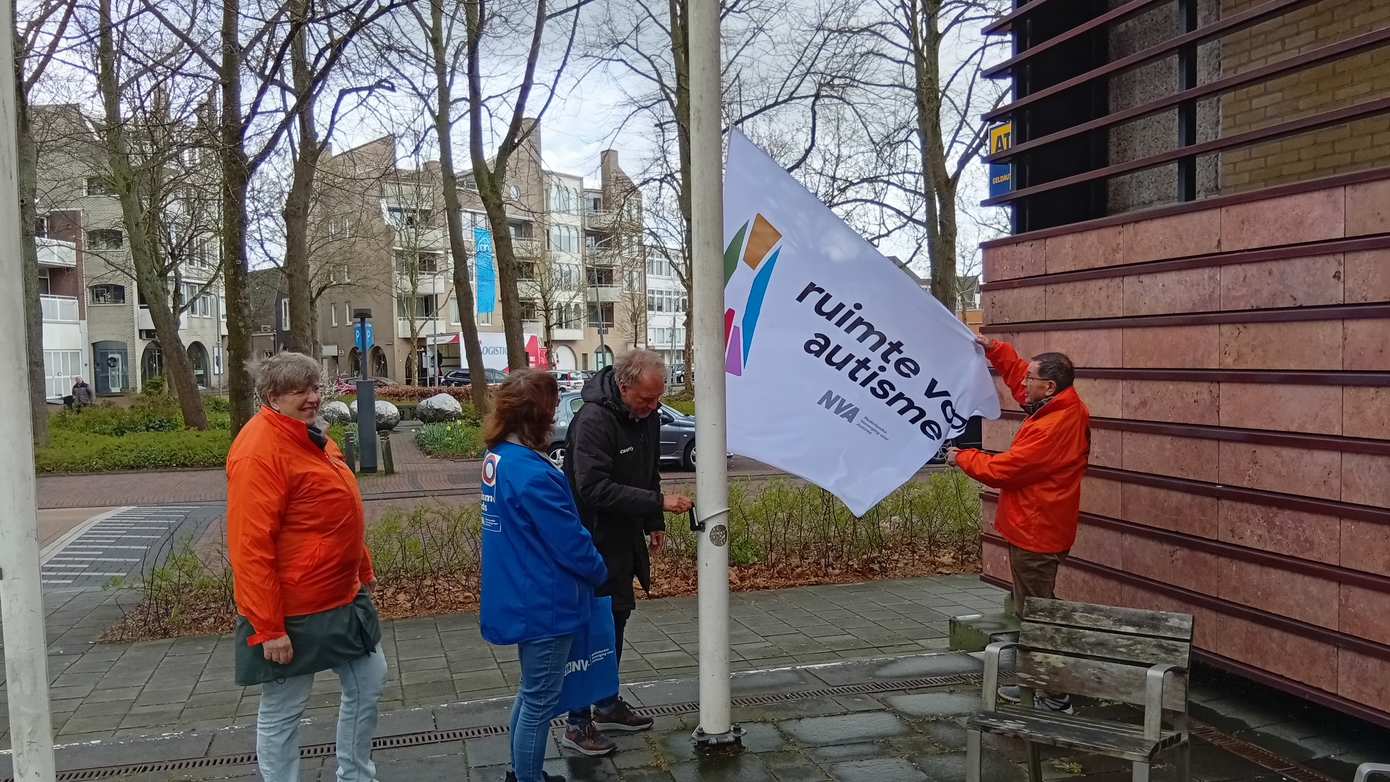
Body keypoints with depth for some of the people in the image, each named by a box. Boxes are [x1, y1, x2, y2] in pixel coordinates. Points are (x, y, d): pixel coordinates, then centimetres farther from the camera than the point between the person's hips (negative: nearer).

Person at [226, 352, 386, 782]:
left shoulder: (311, 435, 9)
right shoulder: (260, 449, -21)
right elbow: (250, 547, -25)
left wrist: (363, 571, 21)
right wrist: (268, 627, -24)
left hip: (341, 599, 10)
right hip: (292, 612, -10)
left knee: (369, 681, 18)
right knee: (282, 713, 7)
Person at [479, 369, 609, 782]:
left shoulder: (498, 458, 2)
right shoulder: (533, 473, -28)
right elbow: (571, 542, -22)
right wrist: (600, 574, -2)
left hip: (521, 598, 10)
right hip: (544, 604, -10)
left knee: (531, 691, 24)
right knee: (540, 700, 6)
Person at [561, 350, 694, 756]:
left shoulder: (647, 415, 3)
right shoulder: (592, 421, -24)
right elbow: (594, 488, -30)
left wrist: (655, 524, 16)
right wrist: (659, 502, -31)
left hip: (626, 538, 9)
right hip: (596, 542, -9)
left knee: (616, 618, 17)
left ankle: (608, 705, 32)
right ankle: (578, 724, 7)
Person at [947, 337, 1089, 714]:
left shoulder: (1051, 429, -26)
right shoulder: (1064, 408, 4)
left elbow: (1000, 470, -19)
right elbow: (1017, 372, 19)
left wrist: (962, 457, -3)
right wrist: (992, 348, 9)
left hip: (1035, 534, -10)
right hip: (1041, 530, 10)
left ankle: (1052, 696, 7)